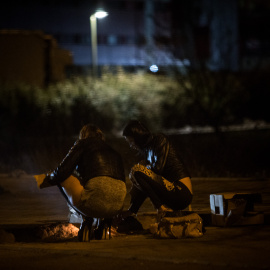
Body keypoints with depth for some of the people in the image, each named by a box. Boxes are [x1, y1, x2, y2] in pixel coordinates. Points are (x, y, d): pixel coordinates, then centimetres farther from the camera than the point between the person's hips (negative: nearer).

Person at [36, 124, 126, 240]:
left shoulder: (83, 144, 14)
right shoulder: (115, 153, 29)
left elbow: (62, 171, 7)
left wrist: (47, 180, 29)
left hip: (96, 201, -6)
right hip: (117, 206, 6)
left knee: (62, 178, 17)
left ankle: (86, 218, 9)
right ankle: (105, 221, 13)